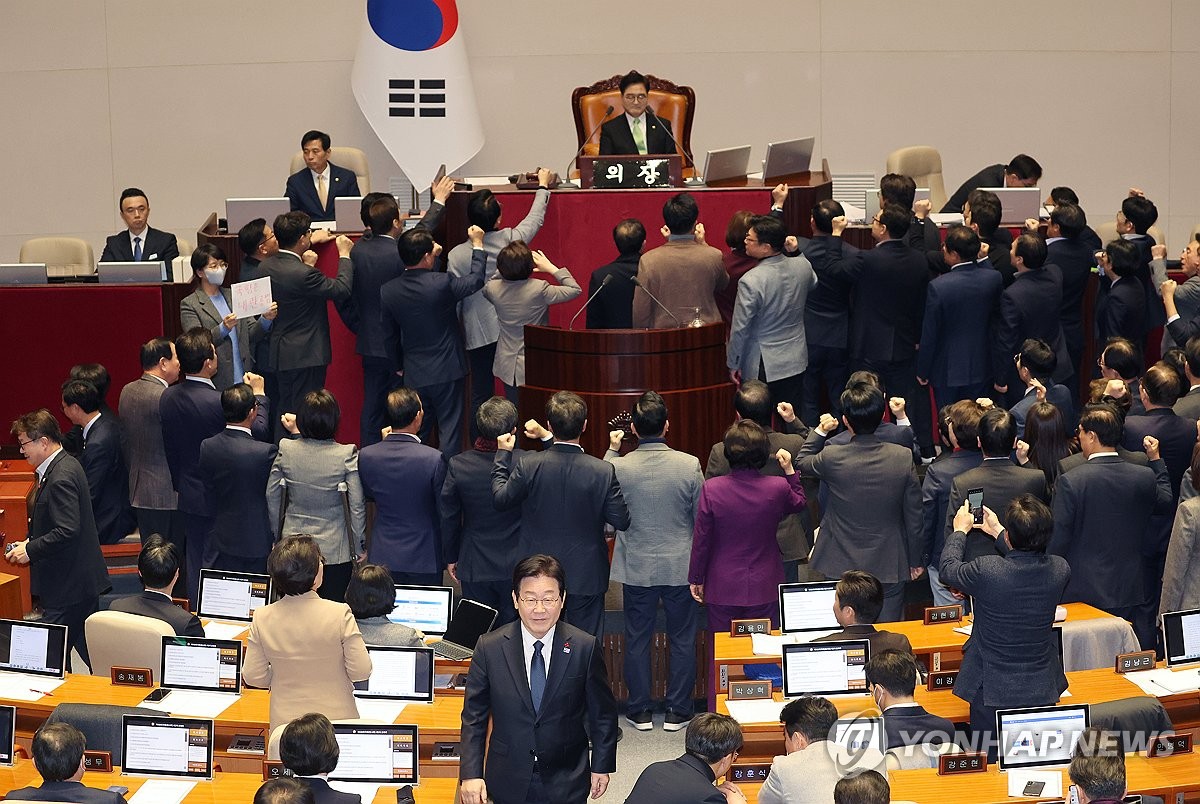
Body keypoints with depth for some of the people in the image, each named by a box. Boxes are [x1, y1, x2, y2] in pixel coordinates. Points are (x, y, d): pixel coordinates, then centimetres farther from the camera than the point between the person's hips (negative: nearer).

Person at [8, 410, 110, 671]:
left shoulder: (60, 478, -20)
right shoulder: (66, 465, 12)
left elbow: (68, 531, -26)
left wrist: (30, 550, -17)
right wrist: (31, 541, 10)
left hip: (67, 587, -10)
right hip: (83, 580, 10)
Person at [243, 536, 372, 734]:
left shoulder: (262, 618, -8)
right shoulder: (339, 614, -17)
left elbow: (253, 677, 0)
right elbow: (361, 671, -11)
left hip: (284, 723, 2)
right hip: (337, 719, -2)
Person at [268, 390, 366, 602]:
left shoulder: (286, 450, -9)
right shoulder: (346, 455, -17)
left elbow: (272, 497, 2)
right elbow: (357, 505, -11)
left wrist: (278, 534, 17)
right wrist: (358, 548, 2)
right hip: (335, 552, -2)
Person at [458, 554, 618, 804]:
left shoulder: (585, 648, -9)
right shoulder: (490, 648, -8)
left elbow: (602, 714, 1)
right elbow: (474, 717, -3)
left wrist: (601, 766, 2)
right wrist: (471, 774, -9)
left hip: (566, 783, 0)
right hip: (509, 782, 0)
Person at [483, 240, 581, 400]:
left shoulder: (493, 288, -9)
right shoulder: (540, 289, -21)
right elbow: (575, 290, -9)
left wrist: (505, 271, 10)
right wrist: (551, 268, -4)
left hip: (507, 367, 4)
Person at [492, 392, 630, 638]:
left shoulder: (528, 465, -15)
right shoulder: (603, 471, -17)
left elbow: (500, 500, -2)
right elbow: (621, 521, -10)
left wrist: (503, 455, 9)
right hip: (587, 576, -1)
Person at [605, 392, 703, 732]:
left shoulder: (618, 466, -14)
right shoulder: (689, 465, -14)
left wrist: (612, 451, 11)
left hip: (637, 567, 1)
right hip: (680, 565, 0)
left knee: (637, 639, 13)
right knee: (682, 639, 13)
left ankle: (640, 710, 21)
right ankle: (677, 710, 19)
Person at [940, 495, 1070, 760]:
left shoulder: (986, 570, -24)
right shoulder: (1060, 570, -10)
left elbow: (948, 569, -1)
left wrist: (960, 531, 16)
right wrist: (997, 532, 26)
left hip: (993, 691, -4)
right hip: (1043, 691, 4)